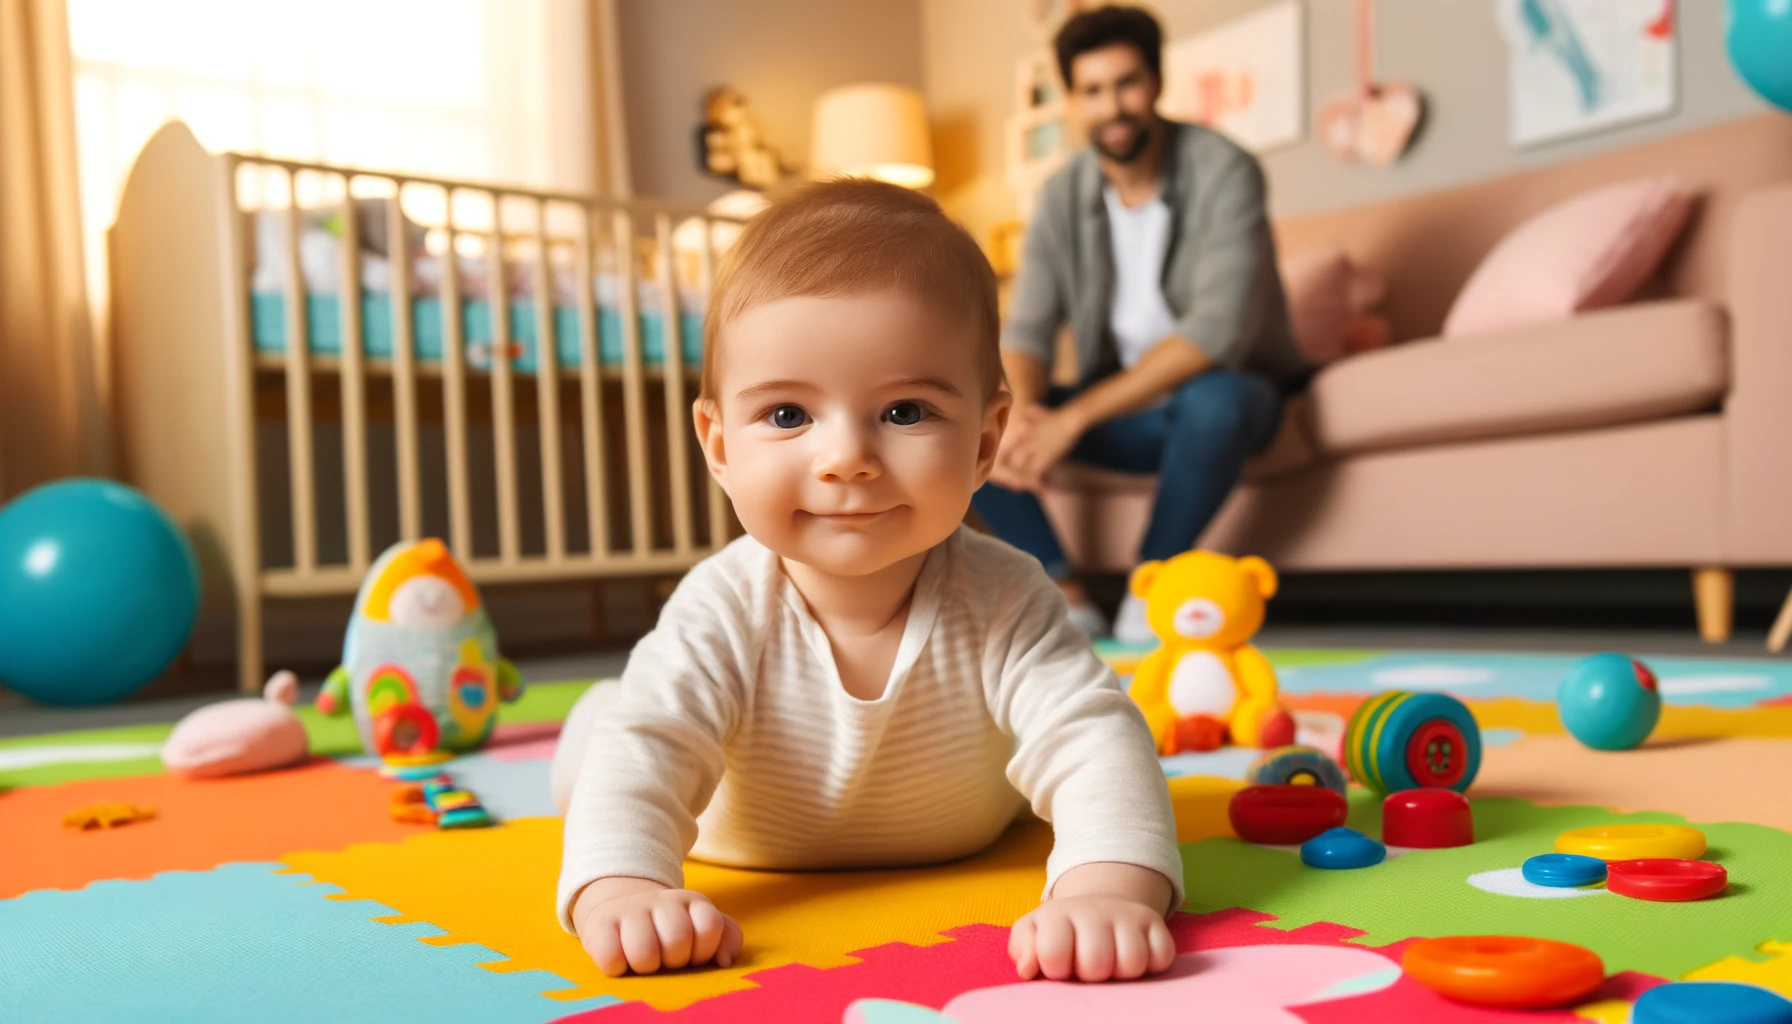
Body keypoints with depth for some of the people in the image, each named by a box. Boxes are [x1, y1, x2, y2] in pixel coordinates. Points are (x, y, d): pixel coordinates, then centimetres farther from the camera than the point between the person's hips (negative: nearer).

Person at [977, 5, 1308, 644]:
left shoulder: (1222, 170, -17)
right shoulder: (1063, 196, -1)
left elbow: (1219, 330, -28)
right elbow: (1025, 331, -5)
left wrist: (1075, 417, -34)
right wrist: (1020, 412, -29)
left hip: (1221, 392, -4)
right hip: (1121, 410, 5)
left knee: (1214, 400, -41)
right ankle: (1068, 597, -13)